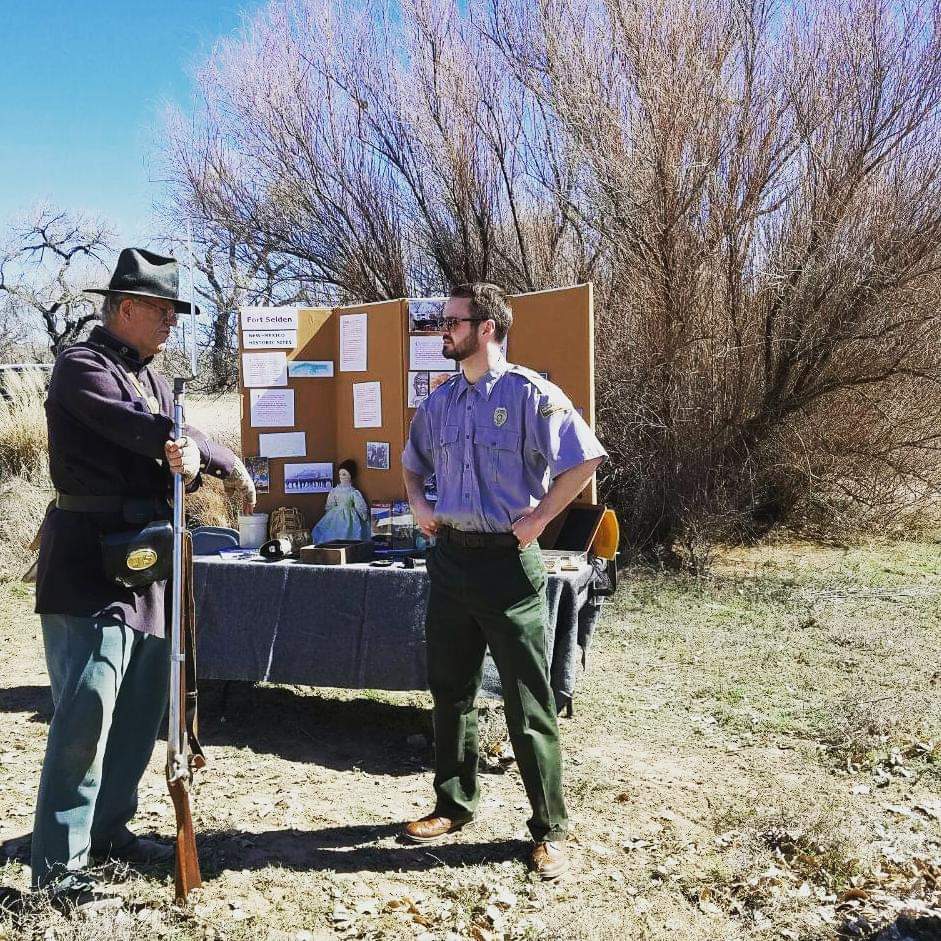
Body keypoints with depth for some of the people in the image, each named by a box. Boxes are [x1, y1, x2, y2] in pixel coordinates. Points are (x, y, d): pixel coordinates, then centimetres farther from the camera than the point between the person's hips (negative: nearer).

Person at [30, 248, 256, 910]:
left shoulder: (150, 377, 19)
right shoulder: (83, 366, -8)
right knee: (86, 712, -9)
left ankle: (109, 829, 30)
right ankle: (59, 865, 2)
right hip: (88, 563, -9)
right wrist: (227, 464, -11)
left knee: (142, 705, 15)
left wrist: (193, 461, -10)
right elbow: (153, 432, -20)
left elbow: (174, 442, 13)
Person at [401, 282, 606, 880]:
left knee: (528, 701, 0)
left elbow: (585, 459, -13)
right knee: (451, 690, 15)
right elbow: (413, 462, 26)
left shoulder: (529, 393, -9)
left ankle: (551, 829, 14)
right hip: (451, 559, 6)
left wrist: (538, 519, -15)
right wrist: (418, 504, 8)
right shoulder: (440, 401, 11)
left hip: (507, 562, -6)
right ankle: (454, 805, 32)